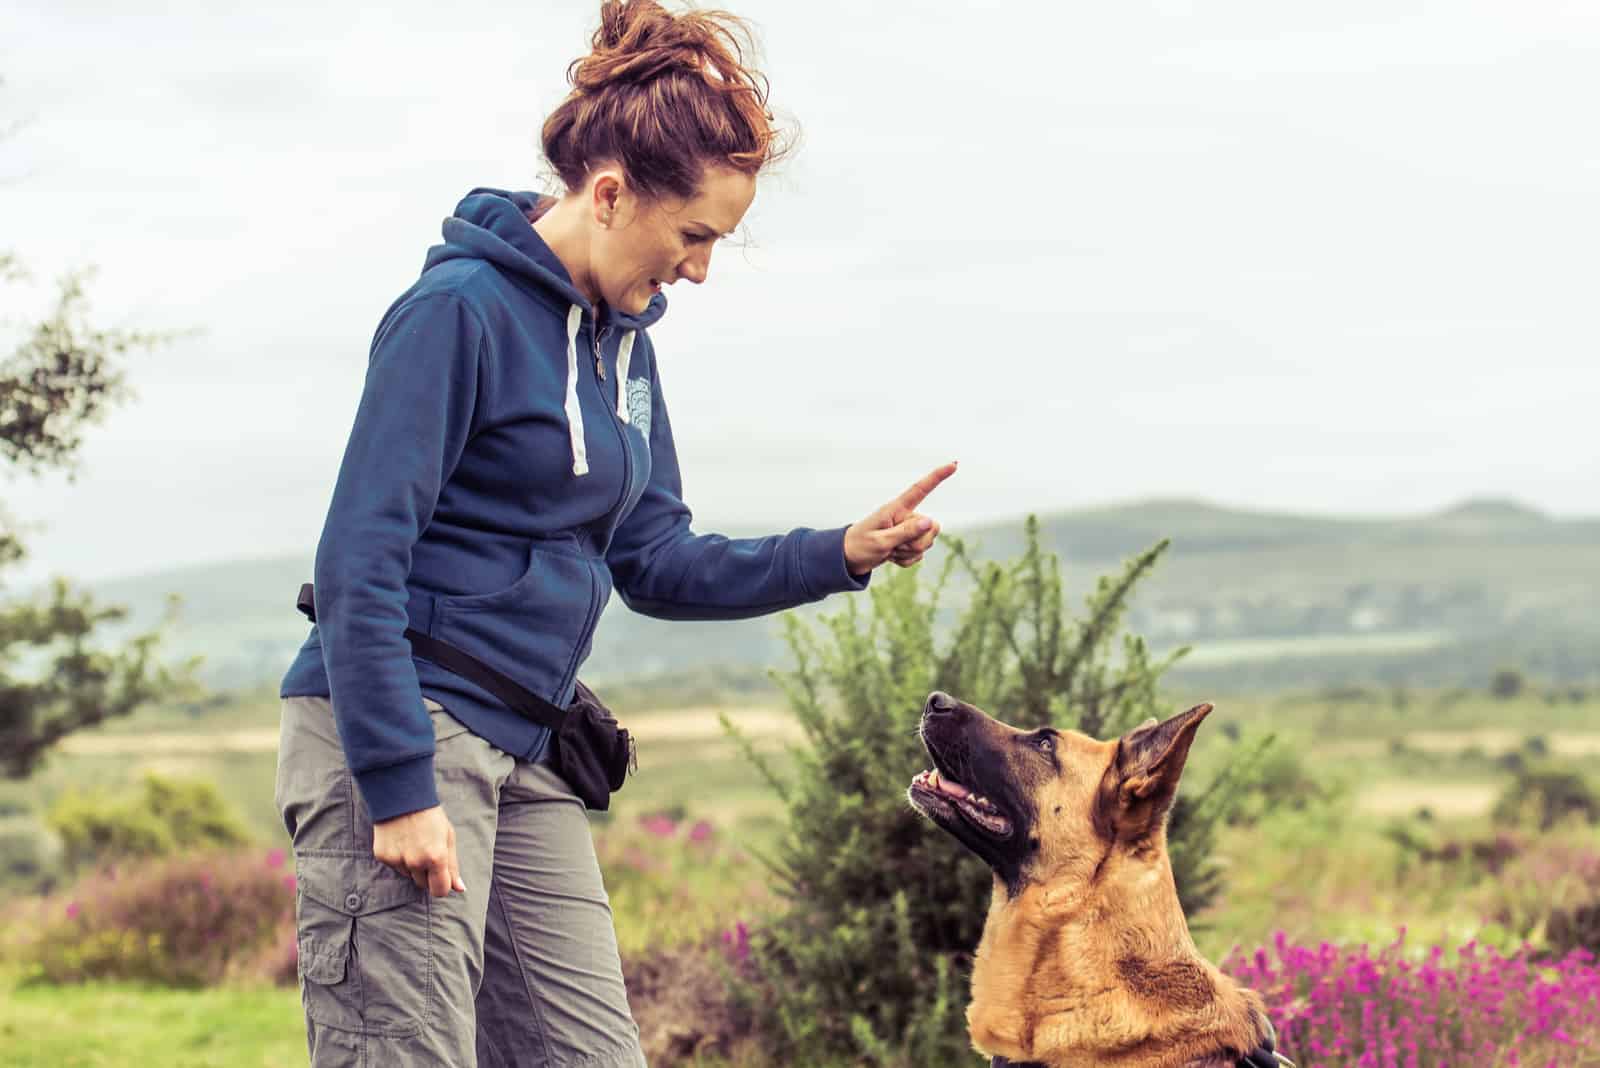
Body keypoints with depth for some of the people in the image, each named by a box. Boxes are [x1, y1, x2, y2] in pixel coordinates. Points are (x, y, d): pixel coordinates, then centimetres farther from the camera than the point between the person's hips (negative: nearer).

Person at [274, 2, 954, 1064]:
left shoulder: (624, 337, 14)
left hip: (526, 756, 9)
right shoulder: (461, 309, -11)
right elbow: (360, 561, -15)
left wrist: (838, 556, 4)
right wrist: (398, 788, -19)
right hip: (393, 735, -8)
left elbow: (656, 562, 18)